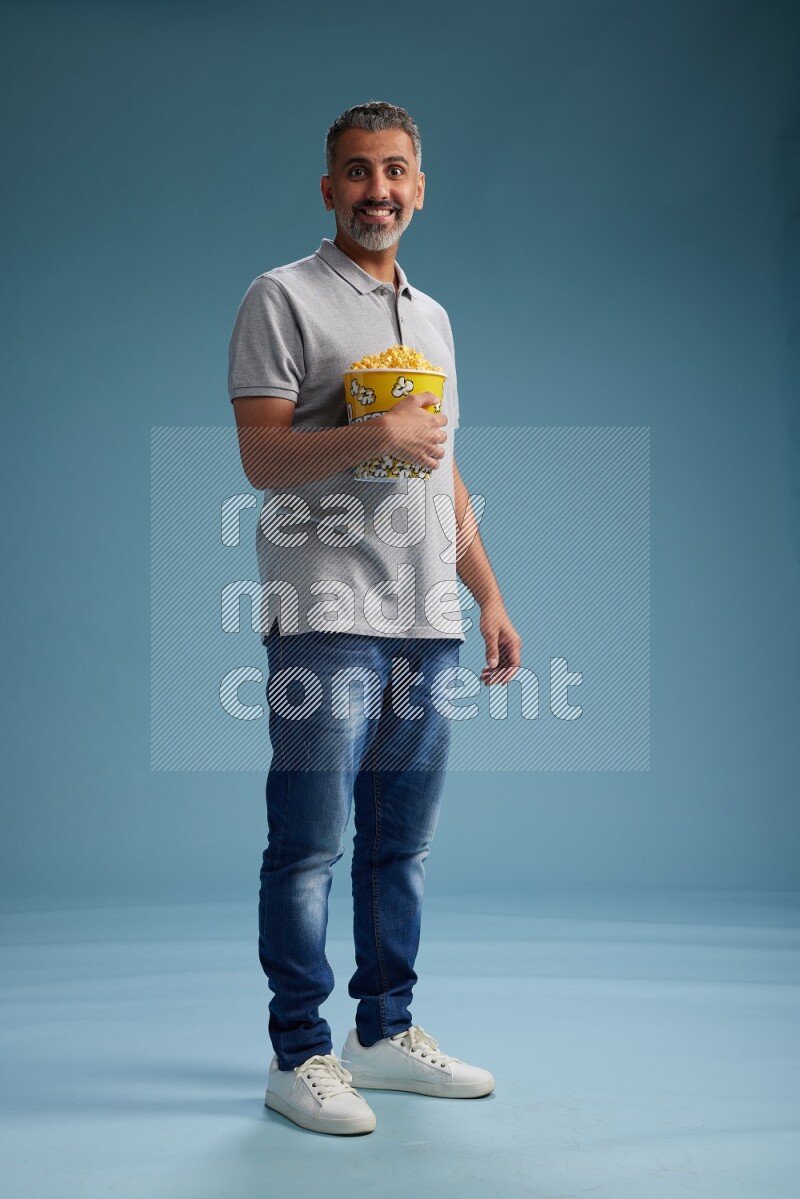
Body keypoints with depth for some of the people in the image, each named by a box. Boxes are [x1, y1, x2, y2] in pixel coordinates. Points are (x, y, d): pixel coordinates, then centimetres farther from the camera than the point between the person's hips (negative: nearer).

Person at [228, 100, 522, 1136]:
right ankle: (299, 1055, 8)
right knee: (310, 844, -3)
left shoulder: (431, 316, 22)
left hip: (427, 623, 6)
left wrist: (490, 598, 17)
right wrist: (377, 436, -20)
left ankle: (386, 1032, 22)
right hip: (326, 617, -6)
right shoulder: (283, 298, 1)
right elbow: (262, 458, -7)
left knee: (401, 844, 10)